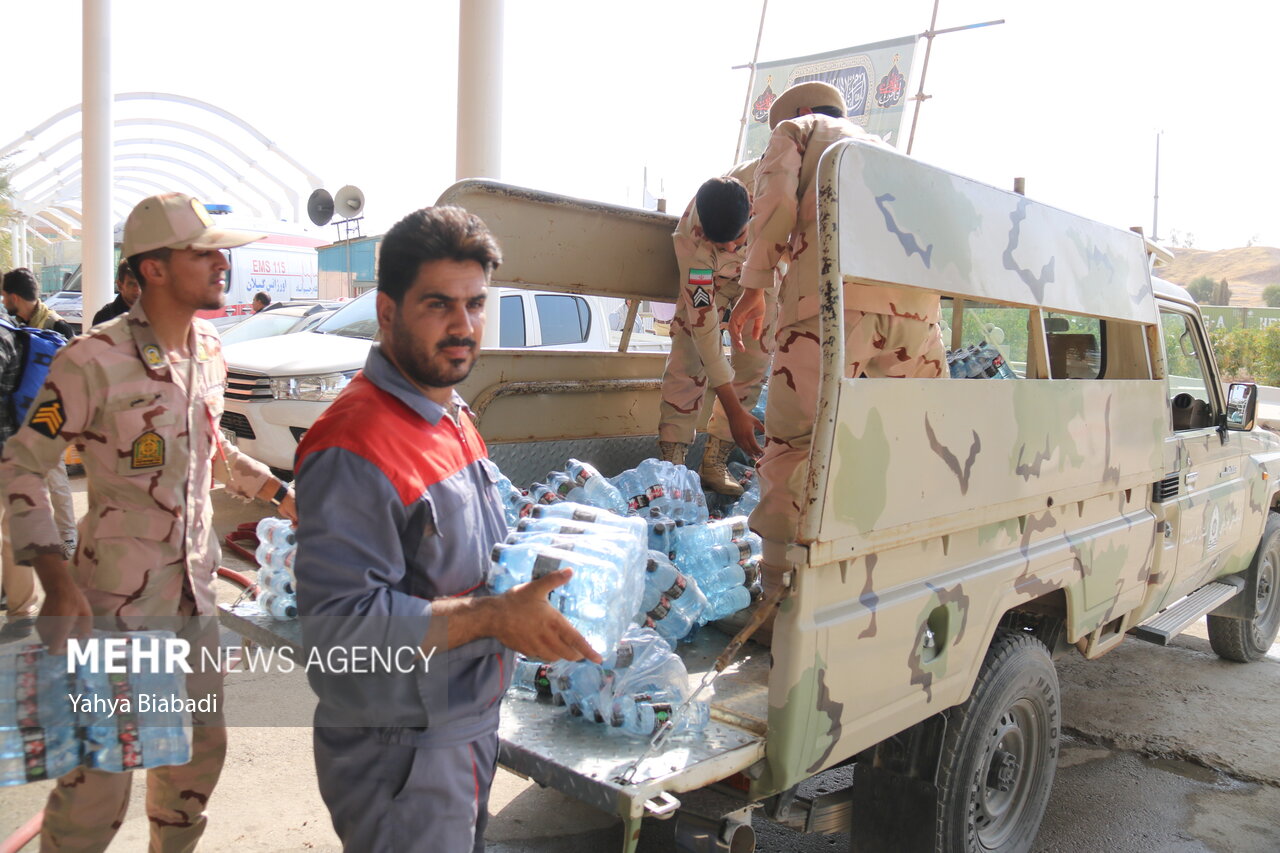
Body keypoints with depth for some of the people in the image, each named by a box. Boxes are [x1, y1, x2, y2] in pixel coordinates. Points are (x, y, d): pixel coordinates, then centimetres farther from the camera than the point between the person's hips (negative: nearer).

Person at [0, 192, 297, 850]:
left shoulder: (209, 352, 4)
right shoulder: (93, 361, -18)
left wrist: (278, 492, 11)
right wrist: (54, 576, -22)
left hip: (194, 591, 7)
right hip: (117, 602, -7)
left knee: (201, 746, 20)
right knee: (99, 777, 2)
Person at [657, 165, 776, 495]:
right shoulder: (692, 240, -41)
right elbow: (703, 323, -39)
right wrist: (733, 408, -41)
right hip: (709, 278, -3)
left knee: (755, 361, -4)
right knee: (689, 359, -16)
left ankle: (714, 462, 2)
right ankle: (671, 461, -9)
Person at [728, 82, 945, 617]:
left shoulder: (795, 129, 23)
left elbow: (776, 200, 3)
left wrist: (755, 285, 4)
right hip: (916, 294, 6)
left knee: (793, 441, -2)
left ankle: (778, 593, 0)